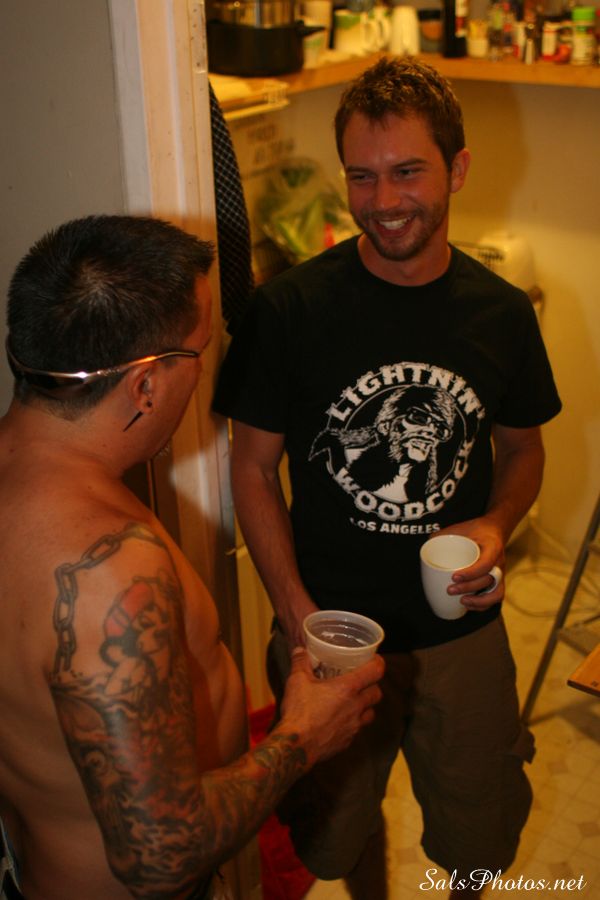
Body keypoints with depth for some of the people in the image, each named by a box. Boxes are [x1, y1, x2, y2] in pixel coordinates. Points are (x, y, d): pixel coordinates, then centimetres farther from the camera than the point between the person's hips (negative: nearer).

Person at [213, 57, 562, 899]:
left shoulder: (502, 313, -6)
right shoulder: (289, 308, -15)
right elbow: (253, 465, -8)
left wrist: (497, 524, -13)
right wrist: (299, 616, -14)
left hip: (462, 630, 2)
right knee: (341, 825, 21)